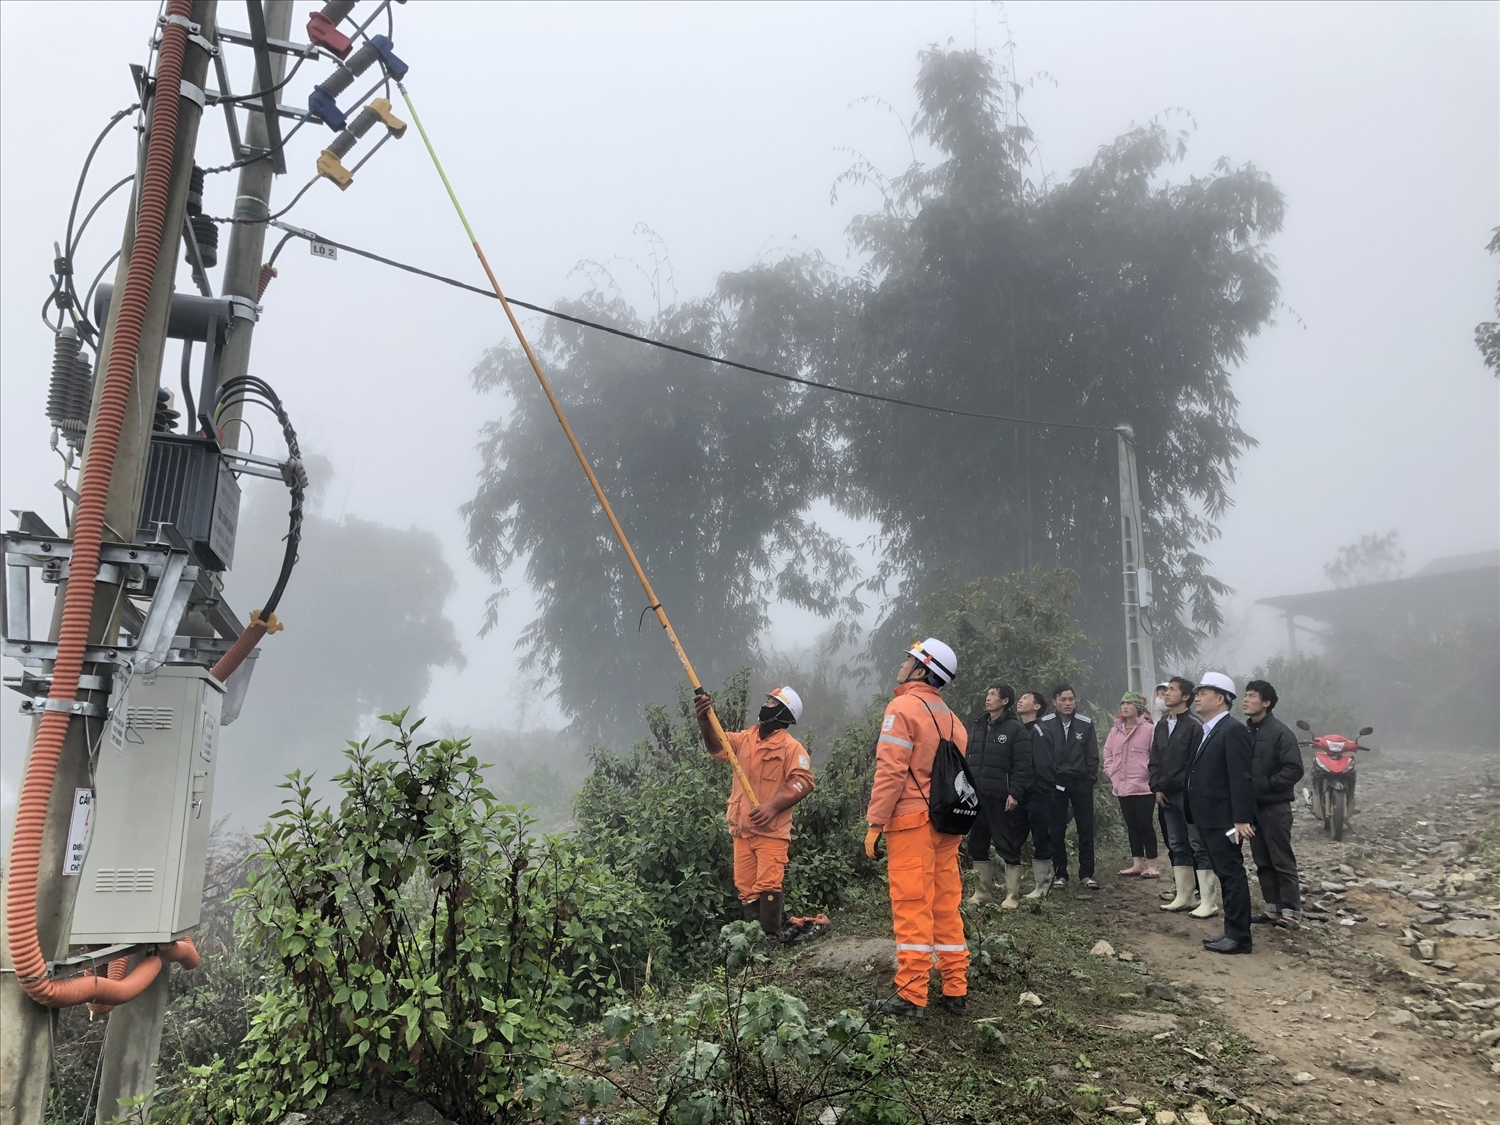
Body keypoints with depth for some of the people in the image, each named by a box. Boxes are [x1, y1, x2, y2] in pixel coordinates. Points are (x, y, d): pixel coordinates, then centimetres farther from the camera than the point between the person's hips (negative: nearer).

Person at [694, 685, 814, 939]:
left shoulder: (791, 746, -5)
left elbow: (803, 781, -13)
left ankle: (771, 937, -5)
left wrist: (773, 806, -22)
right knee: (745, 887, 8)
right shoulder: (745, 738, 14)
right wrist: (705, 718, -13)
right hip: (742, 829, 6)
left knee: (767, 885, -11)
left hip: (772, 830, -6)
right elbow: (717, 746, 5)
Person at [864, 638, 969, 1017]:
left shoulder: (903, 707, -8)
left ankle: (911, 995, -1)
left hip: (911, 820, -7)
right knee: (946, 906, 11)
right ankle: (956, 992, 16)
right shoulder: (950, 717, 15)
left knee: (911, 906, -4)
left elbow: (891, 769, -15)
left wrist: (875, 821, -13)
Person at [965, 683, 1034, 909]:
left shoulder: (1016, 729, -6)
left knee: (1008, 847, 0)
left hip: (1002, 800, -7)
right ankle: (984, 891, 24)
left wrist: (1015, 793, -18)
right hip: (976, 797, 7)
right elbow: (966, 758, 17)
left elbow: (1022, 766, -11)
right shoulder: (976, 726, 13)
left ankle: (1012, 896, 9)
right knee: (977, 846, 12)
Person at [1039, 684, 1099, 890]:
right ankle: (1060, 874, 13)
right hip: (1055, 782, -1)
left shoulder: (1086, 724, 2)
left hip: (1081, 781, 1)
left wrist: (1091, 779, -1)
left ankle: (1086, 873, 11)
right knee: (1057, 830, 4)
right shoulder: (1045, 724, -4)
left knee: (1086, 828, 3)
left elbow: (1093, 755, 5)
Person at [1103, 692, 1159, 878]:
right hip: (1122, 788, 6)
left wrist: (1150, 776, -10)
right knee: (1131, 826, 12)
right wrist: (1114, 777, 6)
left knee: (1145, 825, -2)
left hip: (1143, 787, -6)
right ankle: (1137, 864, 19)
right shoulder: (1115, 730, 9)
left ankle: (1152, 866, 5)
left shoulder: (1148, 729, -8)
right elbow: (1108, 756, 14)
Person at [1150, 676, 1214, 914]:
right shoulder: (1162, 725, 14)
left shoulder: (1194, 725, -9)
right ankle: (1185, 896, 22)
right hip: (1168, 796, 8)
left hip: (1189, 794, -8)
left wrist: (1176, 784, -15)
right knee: (1177, 847, 13)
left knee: (1199, 847, -3)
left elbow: (1196, 762, -15)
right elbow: (1155, 760, 15)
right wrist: (1157, 788, 4)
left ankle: (1208, 901, 1)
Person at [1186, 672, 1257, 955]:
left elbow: (1241, 778, -20)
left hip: (1224, 819, -9)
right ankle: (1232, 931, 21)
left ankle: (1238, 937, 3)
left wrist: (1241, 819, -23)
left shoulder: (1233, 730, -14)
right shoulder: (1209, 732, 16)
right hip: (1210, 819, 9)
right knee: (1226, 875, 14)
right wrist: (1195, 815, 14)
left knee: (1232, 875, -3)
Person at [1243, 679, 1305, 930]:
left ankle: (1291, 912, 7)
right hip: (1252, 806, 7)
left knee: (1283, 861, 0)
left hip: (1275, 806, -6)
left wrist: (1263, 785, -19)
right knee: (1262, 861, 12)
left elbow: (1294, 770, -17)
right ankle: (1273, 908, 20)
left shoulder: (1280, 732, -11)